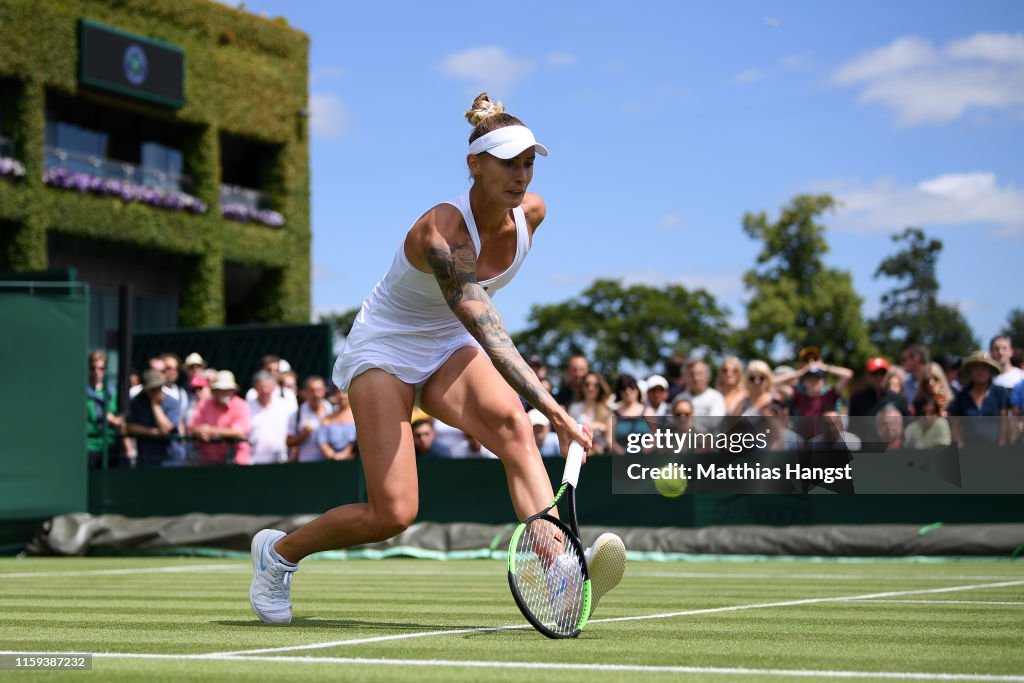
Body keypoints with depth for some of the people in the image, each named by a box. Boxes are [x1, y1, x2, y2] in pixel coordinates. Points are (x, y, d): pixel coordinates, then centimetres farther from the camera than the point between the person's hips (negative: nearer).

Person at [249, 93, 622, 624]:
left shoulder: (531, 212, -9)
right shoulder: (441, 230, -31)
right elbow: (488, 333, -42)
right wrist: (553, 409, -50)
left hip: (449, 351, 6)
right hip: (384, 351, -5)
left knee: (512, 424, -29)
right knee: (393, 513, -12)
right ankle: (277, 551, 16)